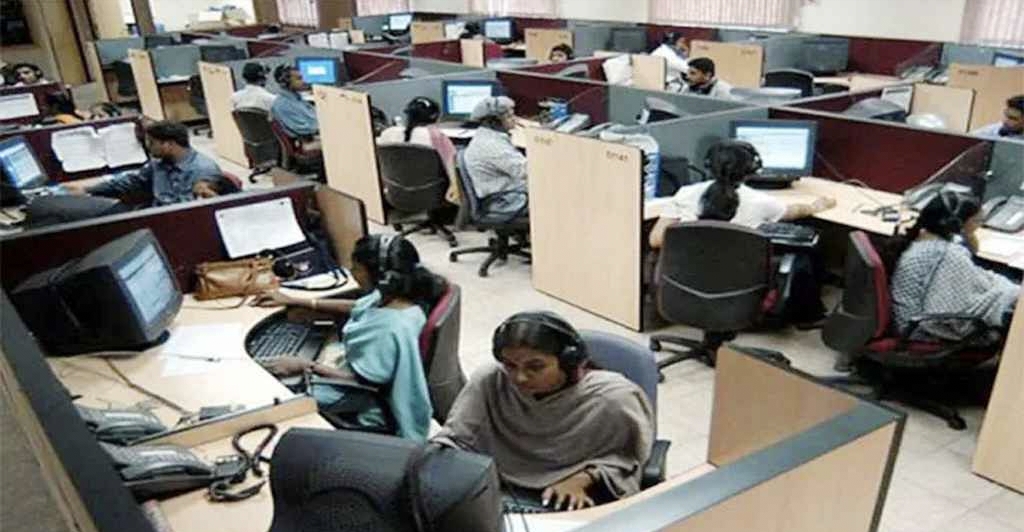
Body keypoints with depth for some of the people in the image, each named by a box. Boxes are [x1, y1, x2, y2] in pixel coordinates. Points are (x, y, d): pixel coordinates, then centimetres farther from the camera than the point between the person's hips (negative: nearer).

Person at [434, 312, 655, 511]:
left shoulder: (614, 398, -17)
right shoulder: (489, 381, -13)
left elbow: (627, 457, 0)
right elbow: (453, 439, -3)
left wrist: (582, 479, -16)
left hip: (581, 498, -1)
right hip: (502, 492, 1)